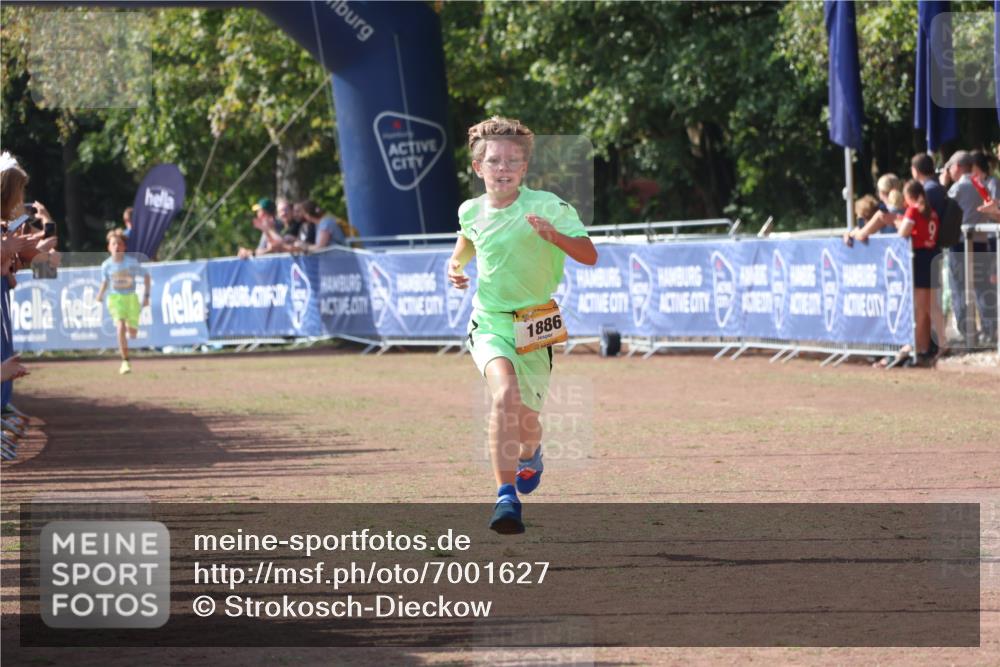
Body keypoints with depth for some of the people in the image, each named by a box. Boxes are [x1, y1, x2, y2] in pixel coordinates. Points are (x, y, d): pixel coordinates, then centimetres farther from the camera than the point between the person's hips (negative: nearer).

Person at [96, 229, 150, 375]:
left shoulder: (132, 262, -12)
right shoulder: (106, 265, -6)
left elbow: (146, 276, 0)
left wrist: (146, 295, -4)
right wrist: (101, 293, -7)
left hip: (131, 297, 1)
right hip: (115, 298, -1)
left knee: (132, 332, 7)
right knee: (121, 327, -21)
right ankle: (125, 362, -17)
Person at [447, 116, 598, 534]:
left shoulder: (547, 206, -11)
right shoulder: (472, 211, 2)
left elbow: (589, 255, -15)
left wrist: (554, 236, -32)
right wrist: (455, 266, 6)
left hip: (534, 325, 0)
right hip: (489, 323, 0)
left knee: (526, 418, 11)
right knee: (505, 394, -28)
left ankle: (530, 455, 52)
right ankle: (506, 497, -33)